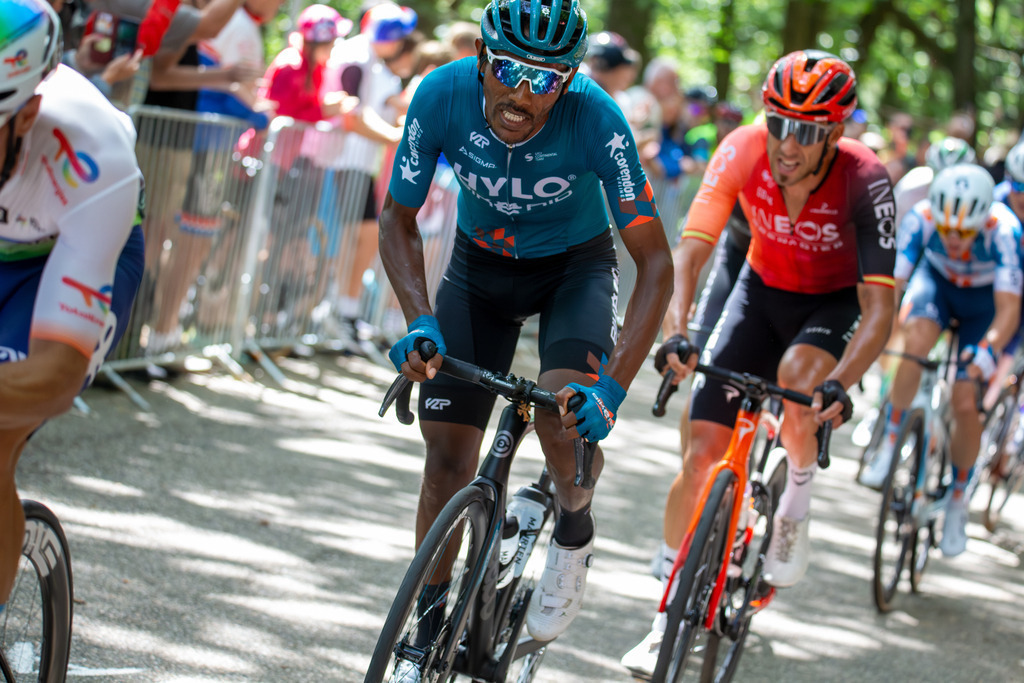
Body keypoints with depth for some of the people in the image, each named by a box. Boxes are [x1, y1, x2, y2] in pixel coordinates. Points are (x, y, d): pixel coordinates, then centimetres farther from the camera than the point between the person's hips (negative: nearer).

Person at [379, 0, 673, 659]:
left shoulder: (596, 118, -33)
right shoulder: (444, 94, -27)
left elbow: (656, 264, -29)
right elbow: (398, 219, -13)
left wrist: (613, 387, -38)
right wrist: (420, 322, -29)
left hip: (574, 265, -2)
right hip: (481, 263, 2)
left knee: (567, 413, -29)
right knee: (447, 455, -4)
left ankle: (575, 536, 2)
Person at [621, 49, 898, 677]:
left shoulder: (864, 181, -31)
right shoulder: (743, 151, -25)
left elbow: (879, 308, -33)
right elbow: (691, 251, -25)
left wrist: (841, 384, -49)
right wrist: (677, 331, -43)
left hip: (839, 303, -2)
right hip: (763, 290, 2)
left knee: (798, 373, -37)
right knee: (701, 454, -8)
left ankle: (797, 504, -7)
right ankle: (669, 616, 5)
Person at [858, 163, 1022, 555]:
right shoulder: (921, 219, -34)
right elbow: (891, 284, -37)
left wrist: (989, 349, -62)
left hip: (986, 299, -1)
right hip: (938, 282, 1)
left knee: (964, 403, -11)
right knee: (915, 343, -33)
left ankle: (957, 501, 12)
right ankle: (890, 440, -12)